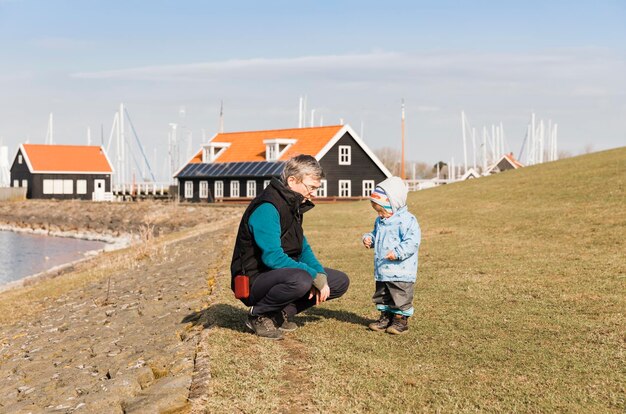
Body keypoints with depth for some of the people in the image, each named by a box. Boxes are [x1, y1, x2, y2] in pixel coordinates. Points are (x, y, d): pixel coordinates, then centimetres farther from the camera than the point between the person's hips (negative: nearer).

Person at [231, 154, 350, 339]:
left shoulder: (293, 206, 10)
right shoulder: (267, 208, -21)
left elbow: (303, 249, 12)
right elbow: (273, 257, -29)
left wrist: (320, 275, -7)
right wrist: (315, 277, -25)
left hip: (282, 274, 9)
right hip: (253, 281, -9)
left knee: (340, 281, 4)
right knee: (300, 280, -39)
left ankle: (281, 313, 7)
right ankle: (258, 315, -11)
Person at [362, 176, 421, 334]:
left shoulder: (407, 220, -17)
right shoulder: (380, 221, 12)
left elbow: (412, 241, -23)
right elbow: (376, 235, 26)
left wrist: (398, 252, -30)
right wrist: (369, 239, 4)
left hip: (401, 272, -9)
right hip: (382, 271, 9)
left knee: (400, 297, -1)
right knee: (382, 296, 16)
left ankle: (401, 320, 10)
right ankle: (386, 317, 28)